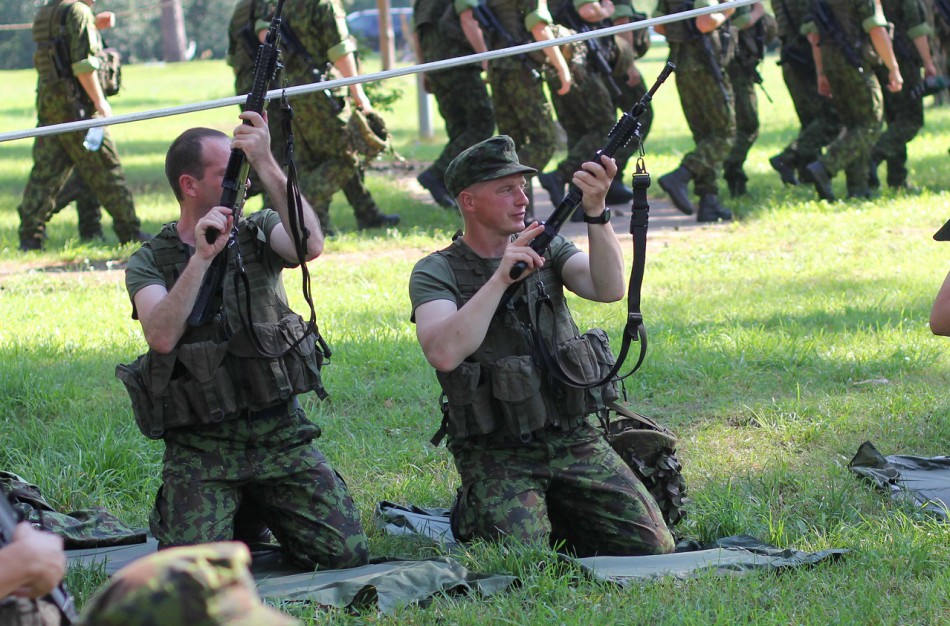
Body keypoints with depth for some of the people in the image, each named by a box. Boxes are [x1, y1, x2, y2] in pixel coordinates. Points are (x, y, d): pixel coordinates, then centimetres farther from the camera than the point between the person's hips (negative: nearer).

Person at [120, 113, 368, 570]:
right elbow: (162, 337, -20)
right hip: (201, 446, -2)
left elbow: (311, 246, -18)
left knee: (346, 552, -8)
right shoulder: (149, 263, -1)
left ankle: (261, 512, 21)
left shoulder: (259, 232, 5)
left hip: (281, 434, 2)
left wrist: (266, 165, -21)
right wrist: (201, 256, -23)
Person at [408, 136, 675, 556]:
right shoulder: (436, 273, -4)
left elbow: (609, 289, -11)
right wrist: (501, 278, -24)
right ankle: (469, 515, 11)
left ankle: (556, 514, 17)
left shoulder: (547, 249, 8)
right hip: (496, 454, -4)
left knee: (651, 545, -9)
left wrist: (596, 210, -24)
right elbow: (443, 353, -23)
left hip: (573, 439, 4)